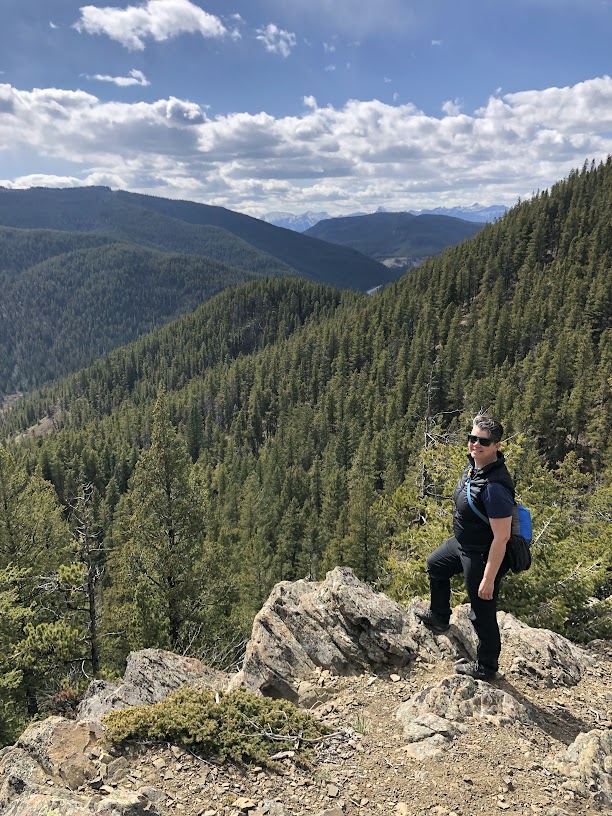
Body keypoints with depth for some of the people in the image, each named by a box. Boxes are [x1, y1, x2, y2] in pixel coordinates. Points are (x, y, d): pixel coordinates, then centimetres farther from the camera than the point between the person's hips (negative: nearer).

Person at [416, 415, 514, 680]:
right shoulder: (474, 463, -6)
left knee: (482, 613, 10)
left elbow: (502, 537, -31)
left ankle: (486, 666, 35)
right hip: (462, 544, 10)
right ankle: (439, 617, 55)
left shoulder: (495, 487, -35)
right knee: (435, 565, 32)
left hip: (483, 557, -10)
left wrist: (489, 579, -25)